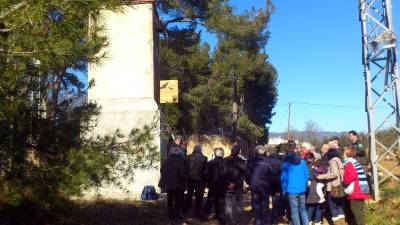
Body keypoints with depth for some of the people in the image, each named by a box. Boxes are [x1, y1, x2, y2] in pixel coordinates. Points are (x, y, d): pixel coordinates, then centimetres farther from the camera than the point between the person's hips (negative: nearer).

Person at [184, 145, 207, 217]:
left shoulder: (188, 157, -3)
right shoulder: (203, 158, -9)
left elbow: (185, 168, 0)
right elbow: (206, 170, -8)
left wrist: (185, 178, 9)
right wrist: (205, 181, 1)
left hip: (190, 179, 3)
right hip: (200, 179, -3)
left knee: (189, 194, 21)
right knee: (199, 196, 5)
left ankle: (185, 209, 27)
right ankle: (197, 213, 8)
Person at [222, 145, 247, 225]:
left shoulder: (225, 160, -2)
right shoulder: (241, 161, -4)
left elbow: (223, 173, -6)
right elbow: (243, 174, -13)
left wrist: (227, 183, -1)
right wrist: (236, 183, -13)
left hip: (228, 186, 1)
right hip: (238, 187, 0)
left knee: (228, 206, 6)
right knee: (239, 206, 11)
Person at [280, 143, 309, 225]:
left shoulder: (286, 163, -7)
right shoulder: (302, 162, 2)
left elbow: (283, 178, -7)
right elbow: (306, 175, 6)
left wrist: (284, 190, 3)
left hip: (292, 190, -4)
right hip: (302, 190, 4)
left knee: (294, 211, 3)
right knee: (303, 209, 15)